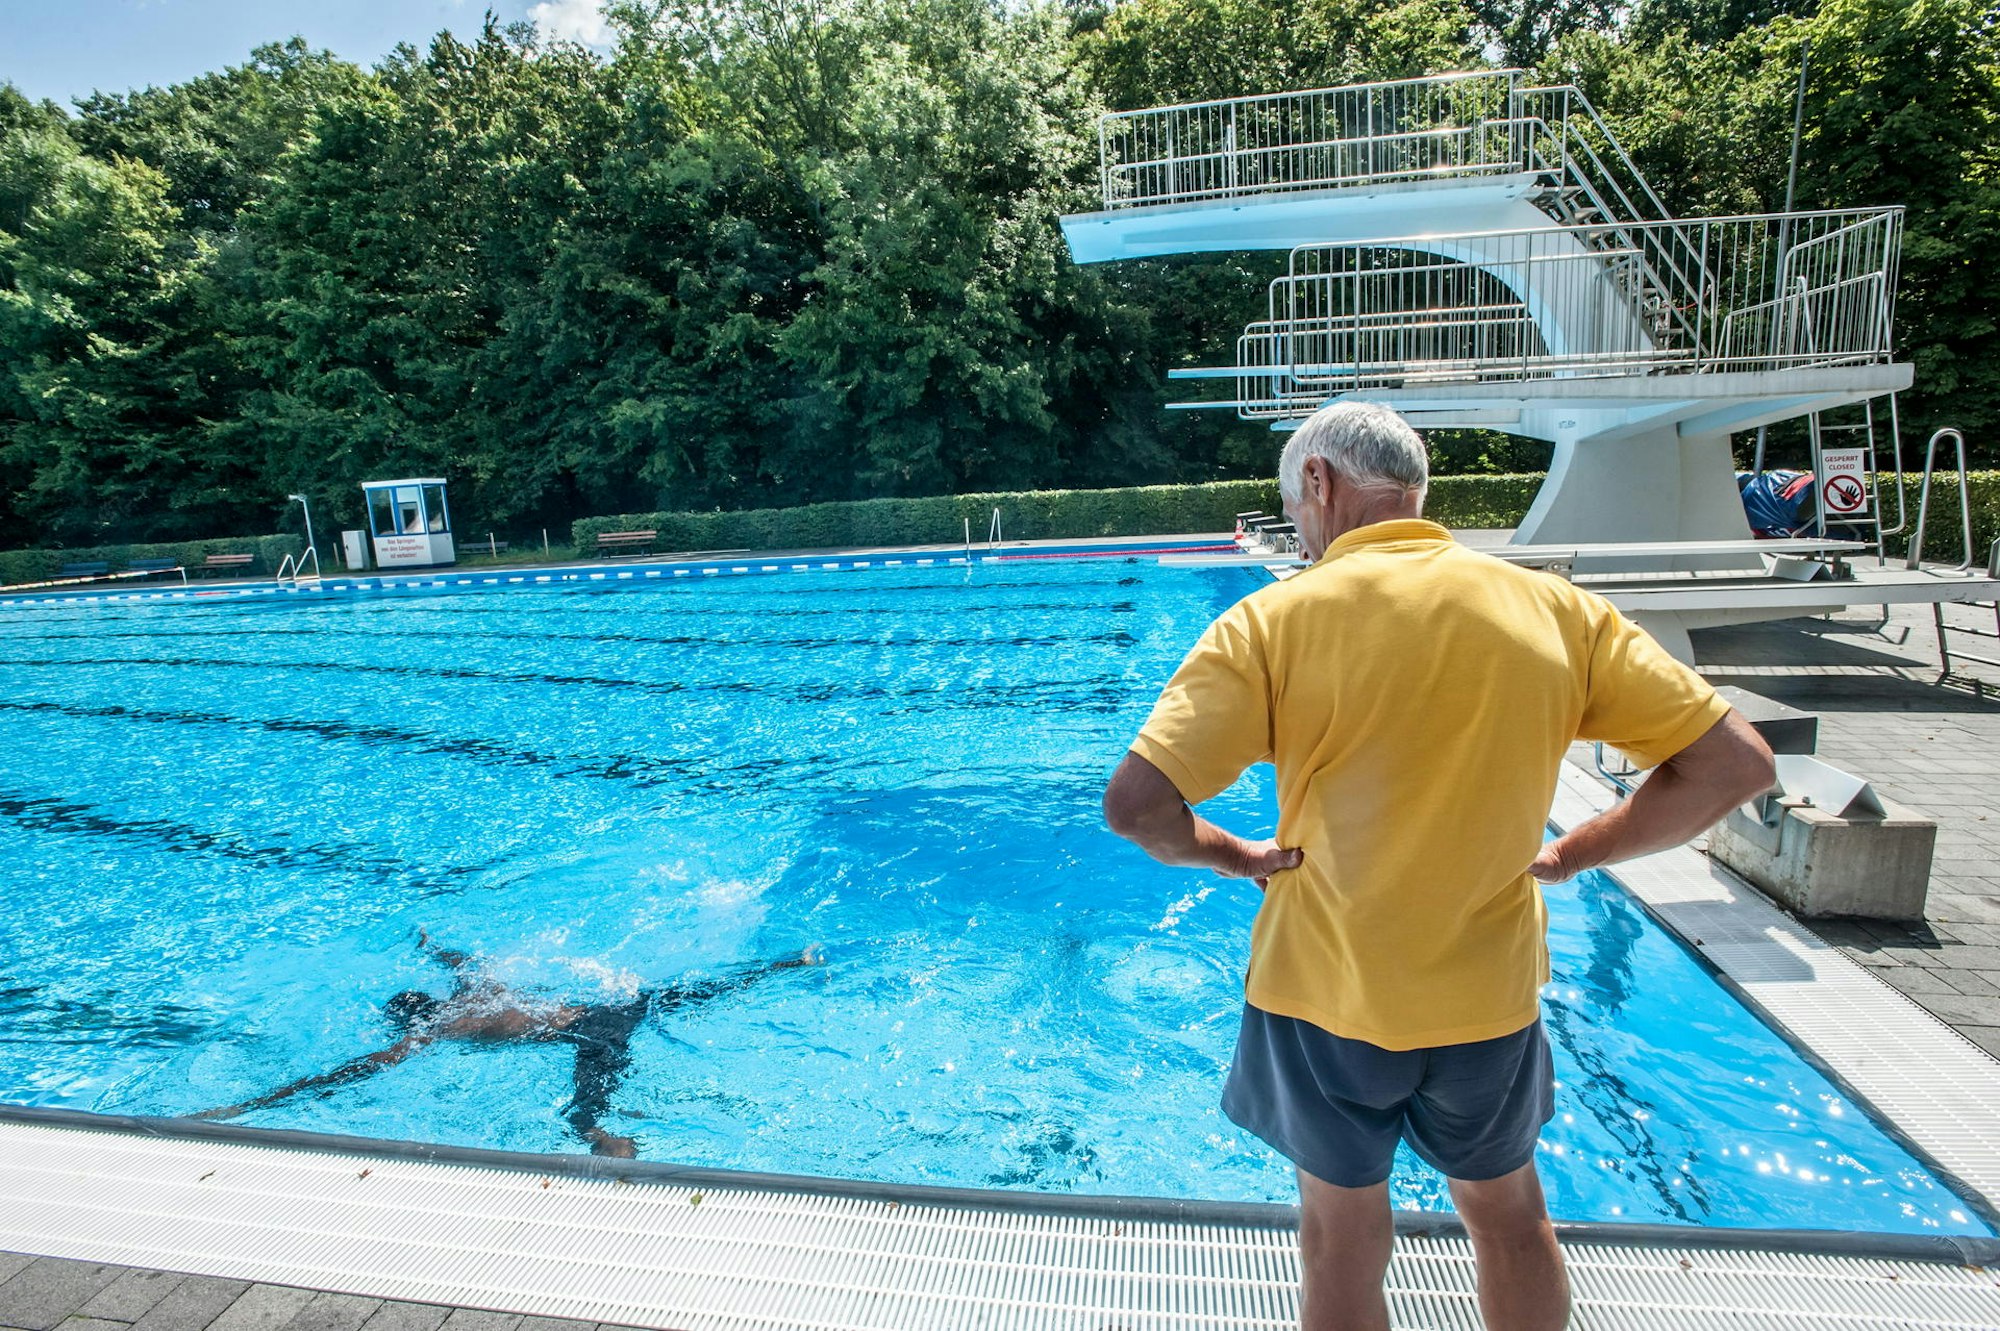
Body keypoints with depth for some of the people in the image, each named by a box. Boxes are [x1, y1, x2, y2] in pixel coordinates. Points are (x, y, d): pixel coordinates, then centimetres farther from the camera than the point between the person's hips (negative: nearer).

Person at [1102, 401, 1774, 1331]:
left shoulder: (1274, 619, -18)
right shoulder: (1556, 609, -8)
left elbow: (1135, 805, -24)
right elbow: (1734, 765, -5)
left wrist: (1243, 858, -6)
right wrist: (1571, 855, 2)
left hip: (1325, 996, -2)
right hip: (1490, 997, 3)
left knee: (1341, 1242, 20)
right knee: (1510, 1218, 29)